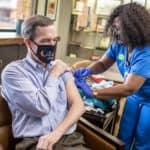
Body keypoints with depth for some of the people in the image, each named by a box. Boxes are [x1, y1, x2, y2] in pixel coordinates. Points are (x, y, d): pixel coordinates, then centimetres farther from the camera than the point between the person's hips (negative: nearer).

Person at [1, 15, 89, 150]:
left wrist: (57, 132, -12)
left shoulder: (61, 67, 13)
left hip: (68, 138, 4)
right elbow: (41, 107, -12)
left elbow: (78, 105, 3)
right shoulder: (13, 71, -2)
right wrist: (54, 75, 0)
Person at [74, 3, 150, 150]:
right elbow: (102, 63, 3)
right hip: (134, 98, 6)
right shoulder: (119, 44, -10)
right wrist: (88, 70, -21)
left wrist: (91, 92, -37)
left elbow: (128, 88, -37)